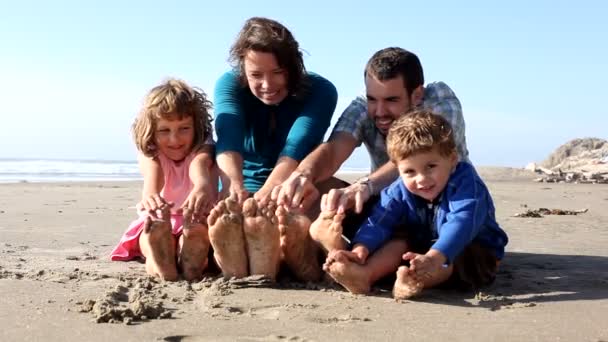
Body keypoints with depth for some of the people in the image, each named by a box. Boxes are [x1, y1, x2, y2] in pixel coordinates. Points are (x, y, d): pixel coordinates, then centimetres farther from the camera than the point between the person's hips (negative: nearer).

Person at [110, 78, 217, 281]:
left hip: (195, 222, -1)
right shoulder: (149, 153, -8)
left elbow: (199, 165, -38)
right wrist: (150, 193, -62)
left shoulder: (202, 149, -11)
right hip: (156, 225, 1)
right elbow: (152, 171, -34)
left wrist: (203, 185, -65)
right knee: (154, 223, -37)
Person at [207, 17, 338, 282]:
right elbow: (228, 140, -29)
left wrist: (267, 193, -52)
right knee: (225, 225, -33)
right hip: (246, 190, 1)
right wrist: (234, 186, -51)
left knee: (301, 229, -35)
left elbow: (296, 148, -31)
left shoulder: (320, 91, -14)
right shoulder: (229, 85, -9)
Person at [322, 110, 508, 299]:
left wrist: (433, 258, -61)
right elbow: (379, 221, -22)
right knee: (400, 238, -17)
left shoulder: (465, 183, -28)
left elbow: (460, 225, -44)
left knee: (457, 253, -35)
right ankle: (364, 275, -41)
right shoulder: (400, 191, -11)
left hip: (474, 253, -4)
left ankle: (416, 281, -60)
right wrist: (360, 250, -43)